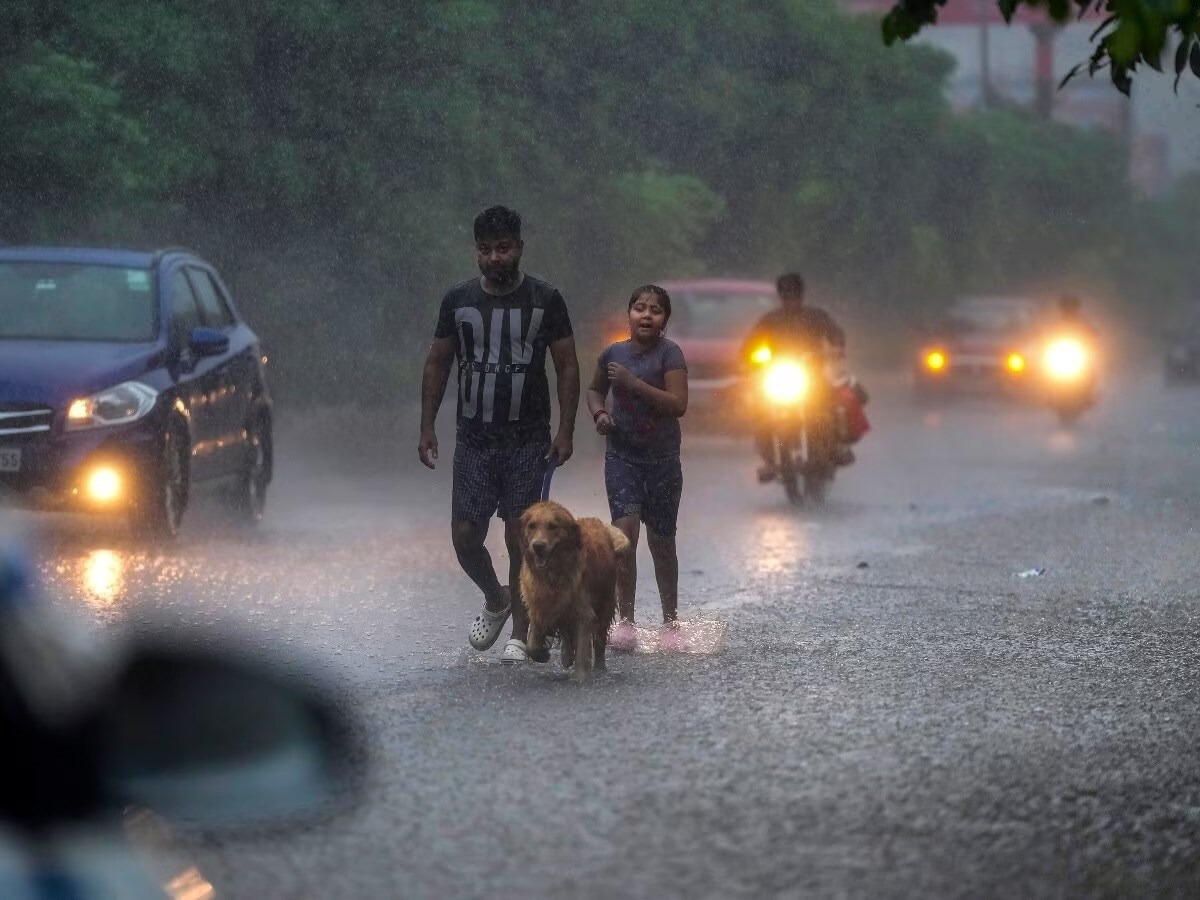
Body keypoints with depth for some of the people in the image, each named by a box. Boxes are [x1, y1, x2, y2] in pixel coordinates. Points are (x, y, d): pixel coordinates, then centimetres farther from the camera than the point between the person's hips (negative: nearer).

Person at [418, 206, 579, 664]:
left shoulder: (545, 299, -2)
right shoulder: (458, 300, 4)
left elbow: (567, 366, 1)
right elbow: (437, 364, 11)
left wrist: (566, 430, -7)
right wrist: (427, 427, 4)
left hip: (528, 441, -2)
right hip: (474, 439, 2)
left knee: (521, 539, -3)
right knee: (465, 537, -2)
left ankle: (520, 636, 7)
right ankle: (495, 601, 27)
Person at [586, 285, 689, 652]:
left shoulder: (669, 353, -10)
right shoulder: (613, 354, 1)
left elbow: (678, 404, -19)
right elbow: (594, 389, 21)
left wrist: (635, 383, -24)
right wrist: (599, 412, 0)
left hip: (662, 459, -2)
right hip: (621, 456, 2)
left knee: (661, 541, 8)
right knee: (625, 530, -15)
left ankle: (670, 622, 23)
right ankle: (625, 621, -12)